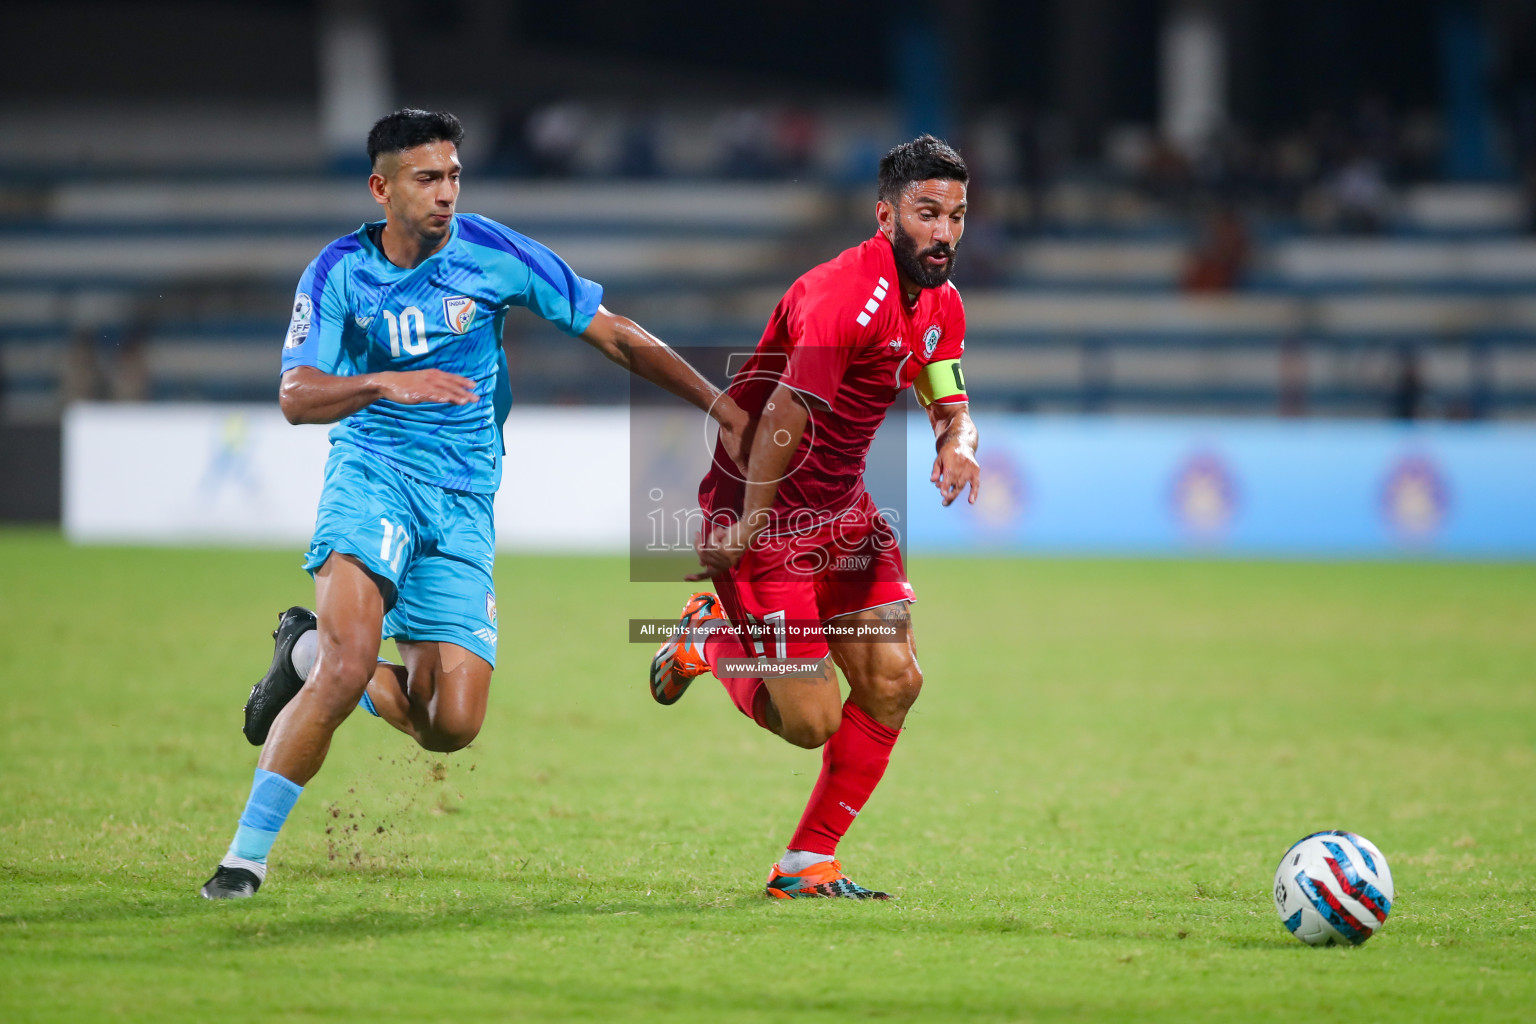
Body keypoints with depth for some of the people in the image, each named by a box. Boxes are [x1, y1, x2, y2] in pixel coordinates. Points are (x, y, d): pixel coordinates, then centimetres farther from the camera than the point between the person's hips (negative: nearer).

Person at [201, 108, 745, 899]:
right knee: (349, 666, -27)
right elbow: (296, 397, -14)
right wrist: (384, 384, -33)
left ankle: (311, 654, 18)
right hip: (372, 474, -2)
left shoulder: (492, 253, -3)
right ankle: (245, 857, -17)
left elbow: (616, 337, 3)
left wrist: (721, 407, -1)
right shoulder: (341, 271, -4)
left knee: (452, 724, -9)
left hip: (464, 502, 2)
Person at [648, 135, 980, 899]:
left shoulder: (940, 305, 5)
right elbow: (785, 413, -29)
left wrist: (958, 443, -12)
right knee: (812, 721, -10)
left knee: (893, 682, -4)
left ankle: (808, 863, 9)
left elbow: (951, 406, 12)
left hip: (842, 509, 9)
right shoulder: (846, 294, -25)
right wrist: (745, 528, -30)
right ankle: (710, 638, 21)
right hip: (763, 509, -9)